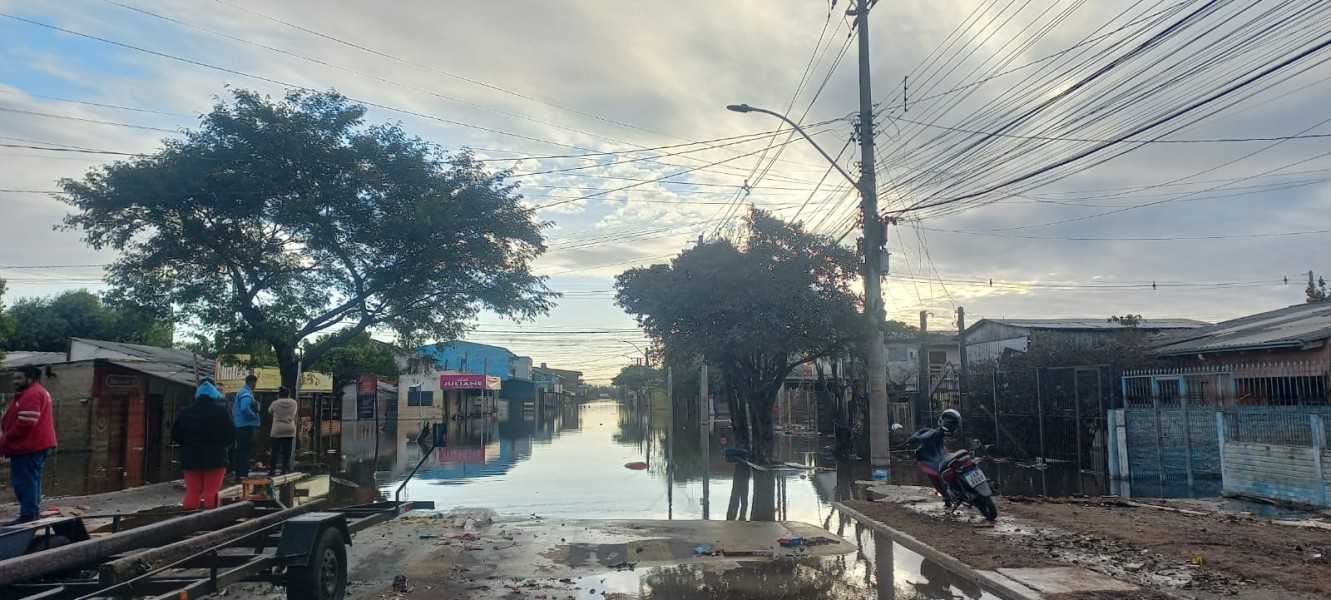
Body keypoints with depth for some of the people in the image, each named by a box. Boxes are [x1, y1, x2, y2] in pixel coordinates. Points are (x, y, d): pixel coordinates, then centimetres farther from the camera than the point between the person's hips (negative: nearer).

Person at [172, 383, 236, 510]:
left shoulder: (185, 412, 3)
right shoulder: (220, 412, -7)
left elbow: (175, 435, 8)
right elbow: (231, 435, -6)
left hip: (190, 458, 3)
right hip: (215, 458, -3)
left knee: (192, 491, 9)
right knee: (211, 491, -1)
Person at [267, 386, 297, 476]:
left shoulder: (275, 403, -6)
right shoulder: (293, 403, 0)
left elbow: (270, 411, 13)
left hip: (277, 430, -2)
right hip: (290, 430, 2)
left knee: (275, 452, 3)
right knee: (287, 452, 5)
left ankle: (272, 470, 5)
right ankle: (285, 470, 6)